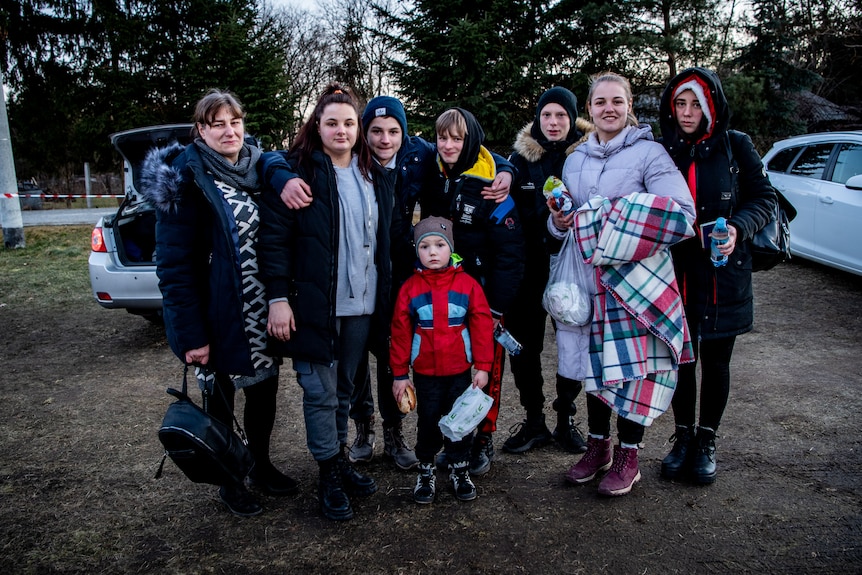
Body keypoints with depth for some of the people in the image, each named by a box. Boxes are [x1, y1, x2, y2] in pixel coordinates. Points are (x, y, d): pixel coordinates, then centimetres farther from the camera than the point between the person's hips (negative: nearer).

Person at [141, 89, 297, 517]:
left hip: (263, 313, 6)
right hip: (220, 318, -5)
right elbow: (173, 263, -17)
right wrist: (191, 334, -20)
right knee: (222, 397, 12)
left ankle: (261, 465, 40)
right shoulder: (185, 179, -13)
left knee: (265, 389, 17)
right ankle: (228, 481, 32)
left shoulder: (257, 169, 7)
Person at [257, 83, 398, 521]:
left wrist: (387, 295, 14)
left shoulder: (374, 176, 12)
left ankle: (339, 457, 33)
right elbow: (273, 236, -10)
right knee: (321, 391, 3)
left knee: (344, 388, 17)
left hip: (362, 304, 5)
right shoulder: (297, 171, -5)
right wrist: (278, 297, -16)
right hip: (314, 304, -5)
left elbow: (388, 238, 18)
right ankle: (329, 473, 19)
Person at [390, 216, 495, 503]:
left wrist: (482, 367, -5)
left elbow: (482, 327, -4)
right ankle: (426, 471, 30)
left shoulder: (468, 285, -6)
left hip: (460, 372, 0)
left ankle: (460, 469, 31)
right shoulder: (410, 288, -5)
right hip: (425, 373, 0)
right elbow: (400, 333, -2)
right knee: (428, 423, 11)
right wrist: (400, 374, -1)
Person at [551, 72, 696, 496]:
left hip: (635, 277, -4)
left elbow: (681, 212, -14)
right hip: (589, 277, 5)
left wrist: (619, 227, -19)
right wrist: (559, 222, -5)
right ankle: (597, 446, 27)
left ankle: (627, 456, 14)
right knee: (595, 361, 11)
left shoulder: (649, 152, -3)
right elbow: (559, 223, 19)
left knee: (633, 363, -2)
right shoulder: (575, 160, 13)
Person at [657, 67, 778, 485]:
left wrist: (738, 228, -16)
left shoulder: (735, 146, -3)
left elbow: (764, 198, 1)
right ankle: (683, 438, 29)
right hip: (675, 274, 2)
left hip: (723, 275, -1)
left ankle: (706, 443, 28)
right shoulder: (662, 150, 2)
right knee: (679, 358, 10)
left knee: (715, 361, 9)